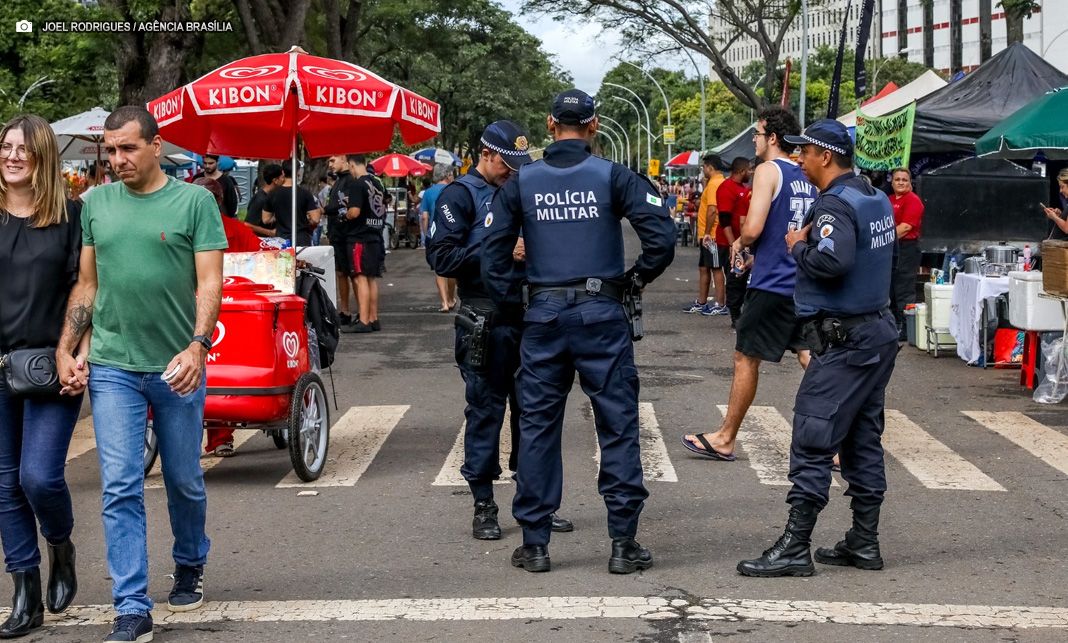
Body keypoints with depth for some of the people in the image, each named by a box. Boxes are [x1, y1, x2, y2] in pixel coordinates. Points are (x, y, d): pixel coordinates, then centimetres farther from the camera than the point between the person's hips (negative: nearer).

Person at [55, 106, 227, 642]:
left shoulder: (194, 201, -3)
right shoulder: (97, 204, 7)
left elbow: (209, 282, -7)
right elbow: (87, 284, 12)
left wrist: (197, 346, -20)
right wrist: (65, 350, 4)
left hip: (177, 366, -2)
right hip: (113, 367, 2)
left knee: (184, 481, 13)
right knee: (120, 488, -4)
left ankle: (189, 567, 39)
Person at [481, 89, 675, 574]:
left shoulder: (521, 182, 3)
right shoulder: (613, 177, -3)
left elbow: (493, 251, 0)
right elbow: (661, 235, -10)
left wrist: (512, 302, 10)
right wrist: (635, 279, 5)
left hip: (543, 316, 2)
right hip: (601, 312, -2)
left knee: (537, 427, 9)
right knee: (618, 425, 5)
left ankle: (534, 544, 13)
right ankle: (623, 543, 7)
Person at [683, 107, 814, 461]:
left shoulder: (768, 171, -11)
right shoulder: (808, 177, 13)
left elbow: (752, 229, -20)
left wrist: (739, 243, 2)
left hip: (773, 283, -7)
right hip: (805, 283, 7)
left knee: (746, 358, 4)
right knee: (810, 356, 7)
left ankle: (725, 439, 15)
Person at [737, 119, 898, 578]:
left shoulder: (835, 204, -17)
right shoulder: (877, 199, 14)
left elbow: (831, 260, -32)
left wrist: (799, 247, -13)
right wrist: (810, 241, 8)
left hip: (845, 341, -10)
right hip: (879, 331, 10)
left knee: (812, 444, -7)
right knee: (863, 442, 13)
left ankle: (794, 549, -7)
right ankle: (864, 544, 18)